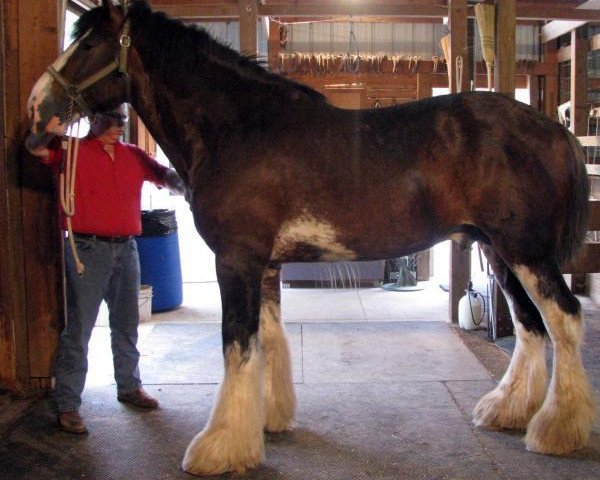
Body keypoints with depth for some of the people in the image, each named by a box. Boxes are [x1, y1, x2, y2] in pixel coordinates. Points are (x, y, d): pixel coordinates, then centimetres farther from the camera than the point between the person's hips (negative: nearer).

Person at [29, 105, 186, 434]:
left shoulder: (134, 155, 11)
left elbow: (166, 176, 8)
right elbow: (38, 147, -18)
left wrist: (182, 185, -12)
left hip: (126, 248, 5)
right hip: (87, 250, -5)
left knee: (127, 324, 17)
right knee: (79, 328, -4)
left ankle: (129, 387, 34)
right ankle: (67, 404, 3)